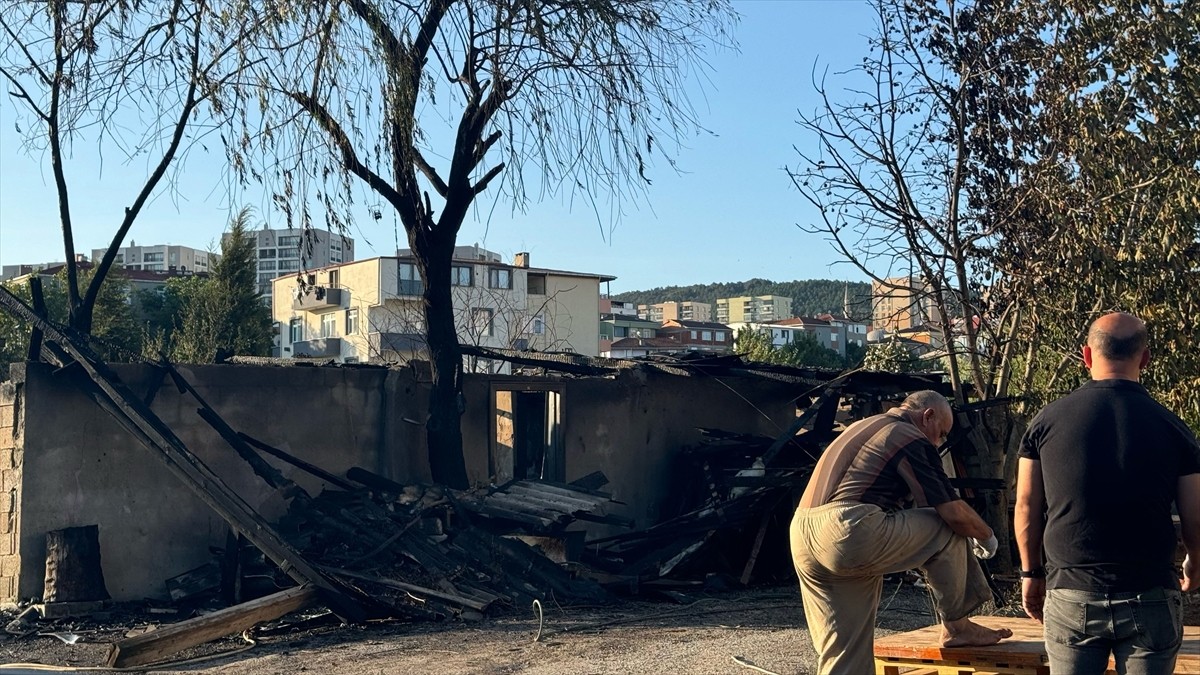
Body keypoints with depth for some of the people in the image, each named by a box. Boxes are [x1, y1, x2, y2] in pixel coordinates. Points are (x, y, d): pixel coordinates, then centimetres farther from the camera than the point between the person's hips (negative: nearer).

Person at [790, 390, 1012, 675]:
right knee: (949, 530, 9)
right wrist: (987, 536, 19)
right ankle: (956, 626, 21)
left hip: (802, 539, 9)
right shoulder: (911, 439, 3)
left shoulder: (862, 427, 30)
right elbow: (954, 512, -1)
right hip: (851, 535, -9)